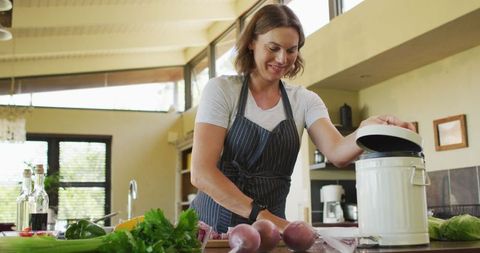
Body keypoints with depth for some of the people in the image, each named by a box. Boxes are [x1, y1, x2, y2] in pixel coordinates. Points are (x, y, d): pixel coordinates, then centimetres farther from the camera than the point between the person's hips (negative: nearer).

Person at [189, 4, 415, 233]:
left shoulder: (304, 101, 5)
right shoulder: (221, 90, -5)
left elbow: (337, 152, -11)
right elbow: (201, 172, -12)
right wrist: (259, 213, -21)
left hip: (268, 226, 2)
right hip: (214, 225, -2)